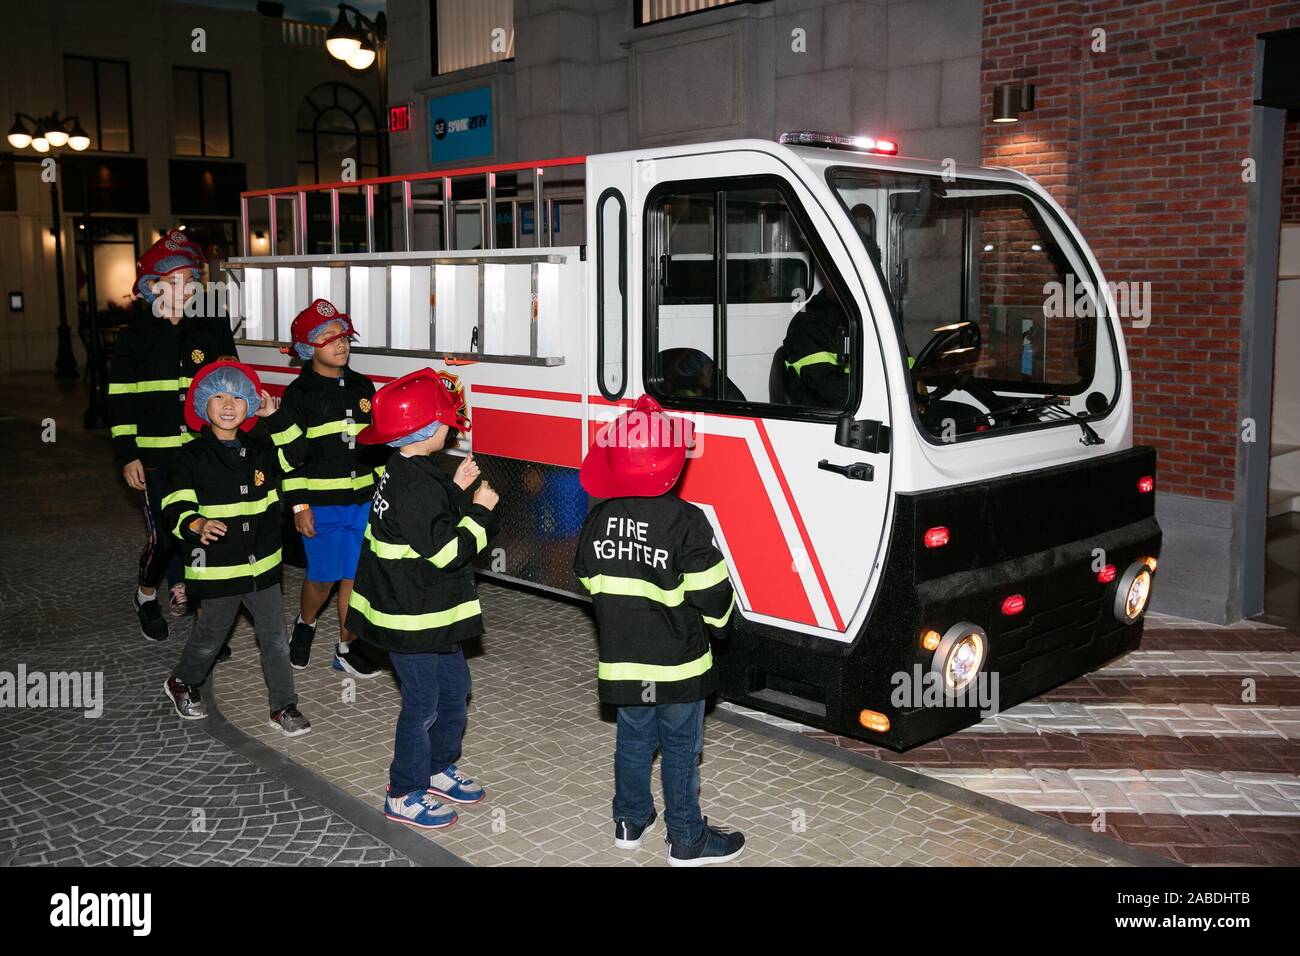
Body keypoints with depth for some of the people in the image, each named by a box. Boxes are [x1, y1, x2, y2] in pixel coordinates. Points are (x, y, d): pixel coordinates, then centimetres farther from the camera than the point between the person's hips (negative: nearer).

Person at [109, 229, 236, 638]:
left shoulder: (213, 329, 7)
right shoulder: (137, 335, 1)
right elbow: (120, 400, 1)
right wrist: (127, 456, -4)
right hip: (156, 456, -2)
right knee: (164, 535, -2)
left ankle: (185, 588, 25)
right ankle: (147, 594, 23)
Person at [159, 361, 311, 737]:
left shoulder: (260, 450, 3)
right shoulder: (192, 458, -11)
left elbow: (296, 449, 12)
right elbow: (175, 509, -18)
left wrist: (276, 415, 1)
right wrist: (196, 525, -39)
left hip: (262, 565, 4)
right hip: (216, 569, -3)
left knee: (275, 638, 4)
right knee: (209, 638, 15)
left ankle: (283, 706, 15)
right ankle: (181, 684, 43)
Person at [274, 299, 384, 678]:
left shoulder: (363, 387, 8)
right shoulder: (299, 394, -7)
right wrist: (298, 504, -11)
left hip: (363, 500, 4)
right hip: (320, 503, -4)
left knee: (354, 574, 7)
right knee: (323, 576, 5)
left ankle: (346, 648, 19)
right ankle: (305, 623, 36)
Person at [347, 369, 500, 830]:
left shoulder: (406, 473, 5)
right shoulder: (416, 487, -26)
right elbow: (445, 550, -25)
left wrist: (456, 488, 9)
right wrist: (479, 511, -15)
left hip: (432, 612, 10)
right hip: (412, 619, -10)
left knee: (455, 688, 21)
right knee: (422, 704, 4)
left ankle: (439, 769, 39)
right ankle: (404, 795, 21)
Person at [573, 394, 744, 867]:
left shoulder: (599, 518, -4)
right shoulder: (684, 521, -20)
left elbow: (587, 576, 9)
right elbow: (711, 593, -15)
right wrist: (717, 622, 7)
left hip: (620, 658, 5)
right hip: (677, 663, -5)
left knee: (633, 739, 21)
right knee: (681, 748, 9)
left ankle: (630, 821, 35)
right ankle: (687, 840, 21)